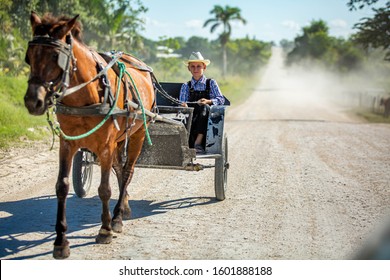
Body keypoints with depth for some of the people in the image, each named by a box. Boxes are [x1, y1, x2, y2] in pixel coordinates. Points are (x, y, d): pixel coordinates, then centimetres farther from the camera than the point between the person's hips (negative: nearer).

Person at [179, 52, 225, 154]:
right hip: (192, 117, 2)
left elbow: (221, 99, 3)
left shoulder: (211, 83, 15)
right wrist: (184, 105, -19)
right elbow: (182, 103, 7)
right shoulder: (186, 86, 19)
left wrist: (208, 101, -17)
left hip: (208, 117, -1)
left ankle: (198, 142, -42)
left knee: (204, 107, -36)